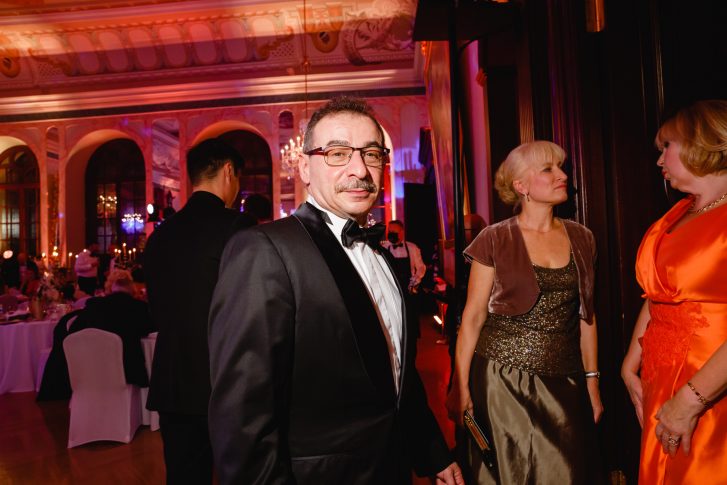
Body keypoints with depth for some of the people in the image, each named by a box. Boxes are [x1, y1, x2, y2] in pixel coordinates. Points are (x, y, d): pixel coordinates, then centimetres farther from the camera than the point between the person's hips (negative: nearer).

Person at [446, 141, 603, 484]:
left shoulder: (581, 239, 5)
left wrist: (592, 382, 10)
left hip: (564, 384, 4)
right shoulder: (494, 240, -7)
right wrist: (460, 385, -8)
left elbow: (586, 316, 10)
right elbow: (473, 316, -5)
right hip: (502, 379, -3)